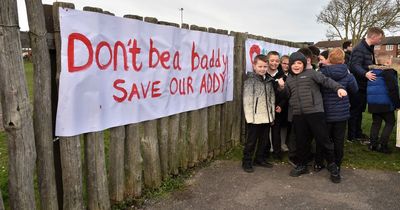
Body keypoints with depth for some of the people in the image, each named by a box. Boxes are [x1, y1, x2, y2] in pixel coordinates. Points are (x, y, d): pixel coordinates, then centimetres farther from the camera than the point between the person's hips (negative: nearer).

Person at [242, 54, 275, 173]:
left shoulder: (269, 80, 12)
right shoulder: (250, 80, -8)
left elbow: (272, 98, 14)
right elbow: (247, 100, -12)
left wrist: (272, 114, 9)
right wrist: (249, 117, -17)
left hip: (267, 117, 6)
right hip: (255, 117, -6)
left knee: (264, 140, 15)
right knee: (251, 141, 3)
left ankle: (260, 159, 31)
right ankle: (247, 162, 15)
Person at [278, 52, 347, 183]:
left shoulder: (310, 73, 2)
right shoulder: (289, 79, 17)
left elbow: (326, 80, -6)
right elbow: (287, 96, 22)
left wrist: (338, 88, -22)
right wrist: (282, 87, 3)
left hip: (315, 112, -4)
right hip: (298, 115, 5)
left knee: (323, 139, -1)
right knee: (301, 141, 12)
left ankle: (332, 165, 18)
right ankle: (302, 165, 29)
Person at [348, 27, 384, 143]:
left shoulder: (369, 48, 14)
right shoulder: (359, 49, -19)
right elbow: (355, 66, -31)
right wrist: (365, 74, -45)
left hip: (364, 85, 10)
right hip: (357, 86, -10)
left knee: (360, 110, 18)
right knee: (355, 110, 0)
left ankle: (358, 133, 30)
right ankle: (351, 136, 11)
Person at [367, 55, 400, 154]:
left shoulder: (372, 71, 10)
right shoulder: (388, 71, -12)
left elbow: (369, 87, 20)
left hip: (372, 102, 7)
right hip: (385, 102, -7)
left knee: (376, 122, 15)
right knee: (390, 122, 6)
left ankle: (373, 144, 14)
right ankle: (382, 145, 0)